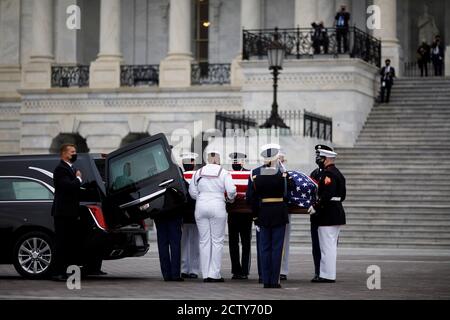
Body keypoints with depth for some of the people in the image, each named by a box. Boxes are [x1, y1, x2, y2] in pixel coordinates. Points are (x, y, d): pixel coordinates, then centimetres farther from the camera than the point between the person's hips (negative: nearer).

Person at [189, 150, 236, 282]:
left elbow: (192, 192, 5)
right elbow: (231, 191, -9)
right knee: (217, 241, 2)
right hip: (217, 207, -3)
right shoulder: (224, 173, -4)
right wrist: (230, 198, 12)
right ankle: (214, 274, -3)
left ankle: (205, 274, 7)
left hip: (201, 207, 3)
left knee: (204, 241, 8)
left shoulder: (198, 172, 5)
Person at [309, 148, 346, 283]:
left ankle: (328, 275, -5)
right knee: (332, 245, 13)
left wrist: (316, 207, -19)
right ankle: (328, 273, 19)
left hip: (327, 215, -10)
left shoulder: (328, 173, -16)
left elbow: (327, 194, -26)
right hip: (338, 212, 10)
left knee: (327, 246, -6)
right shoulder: (338, 173, 15)